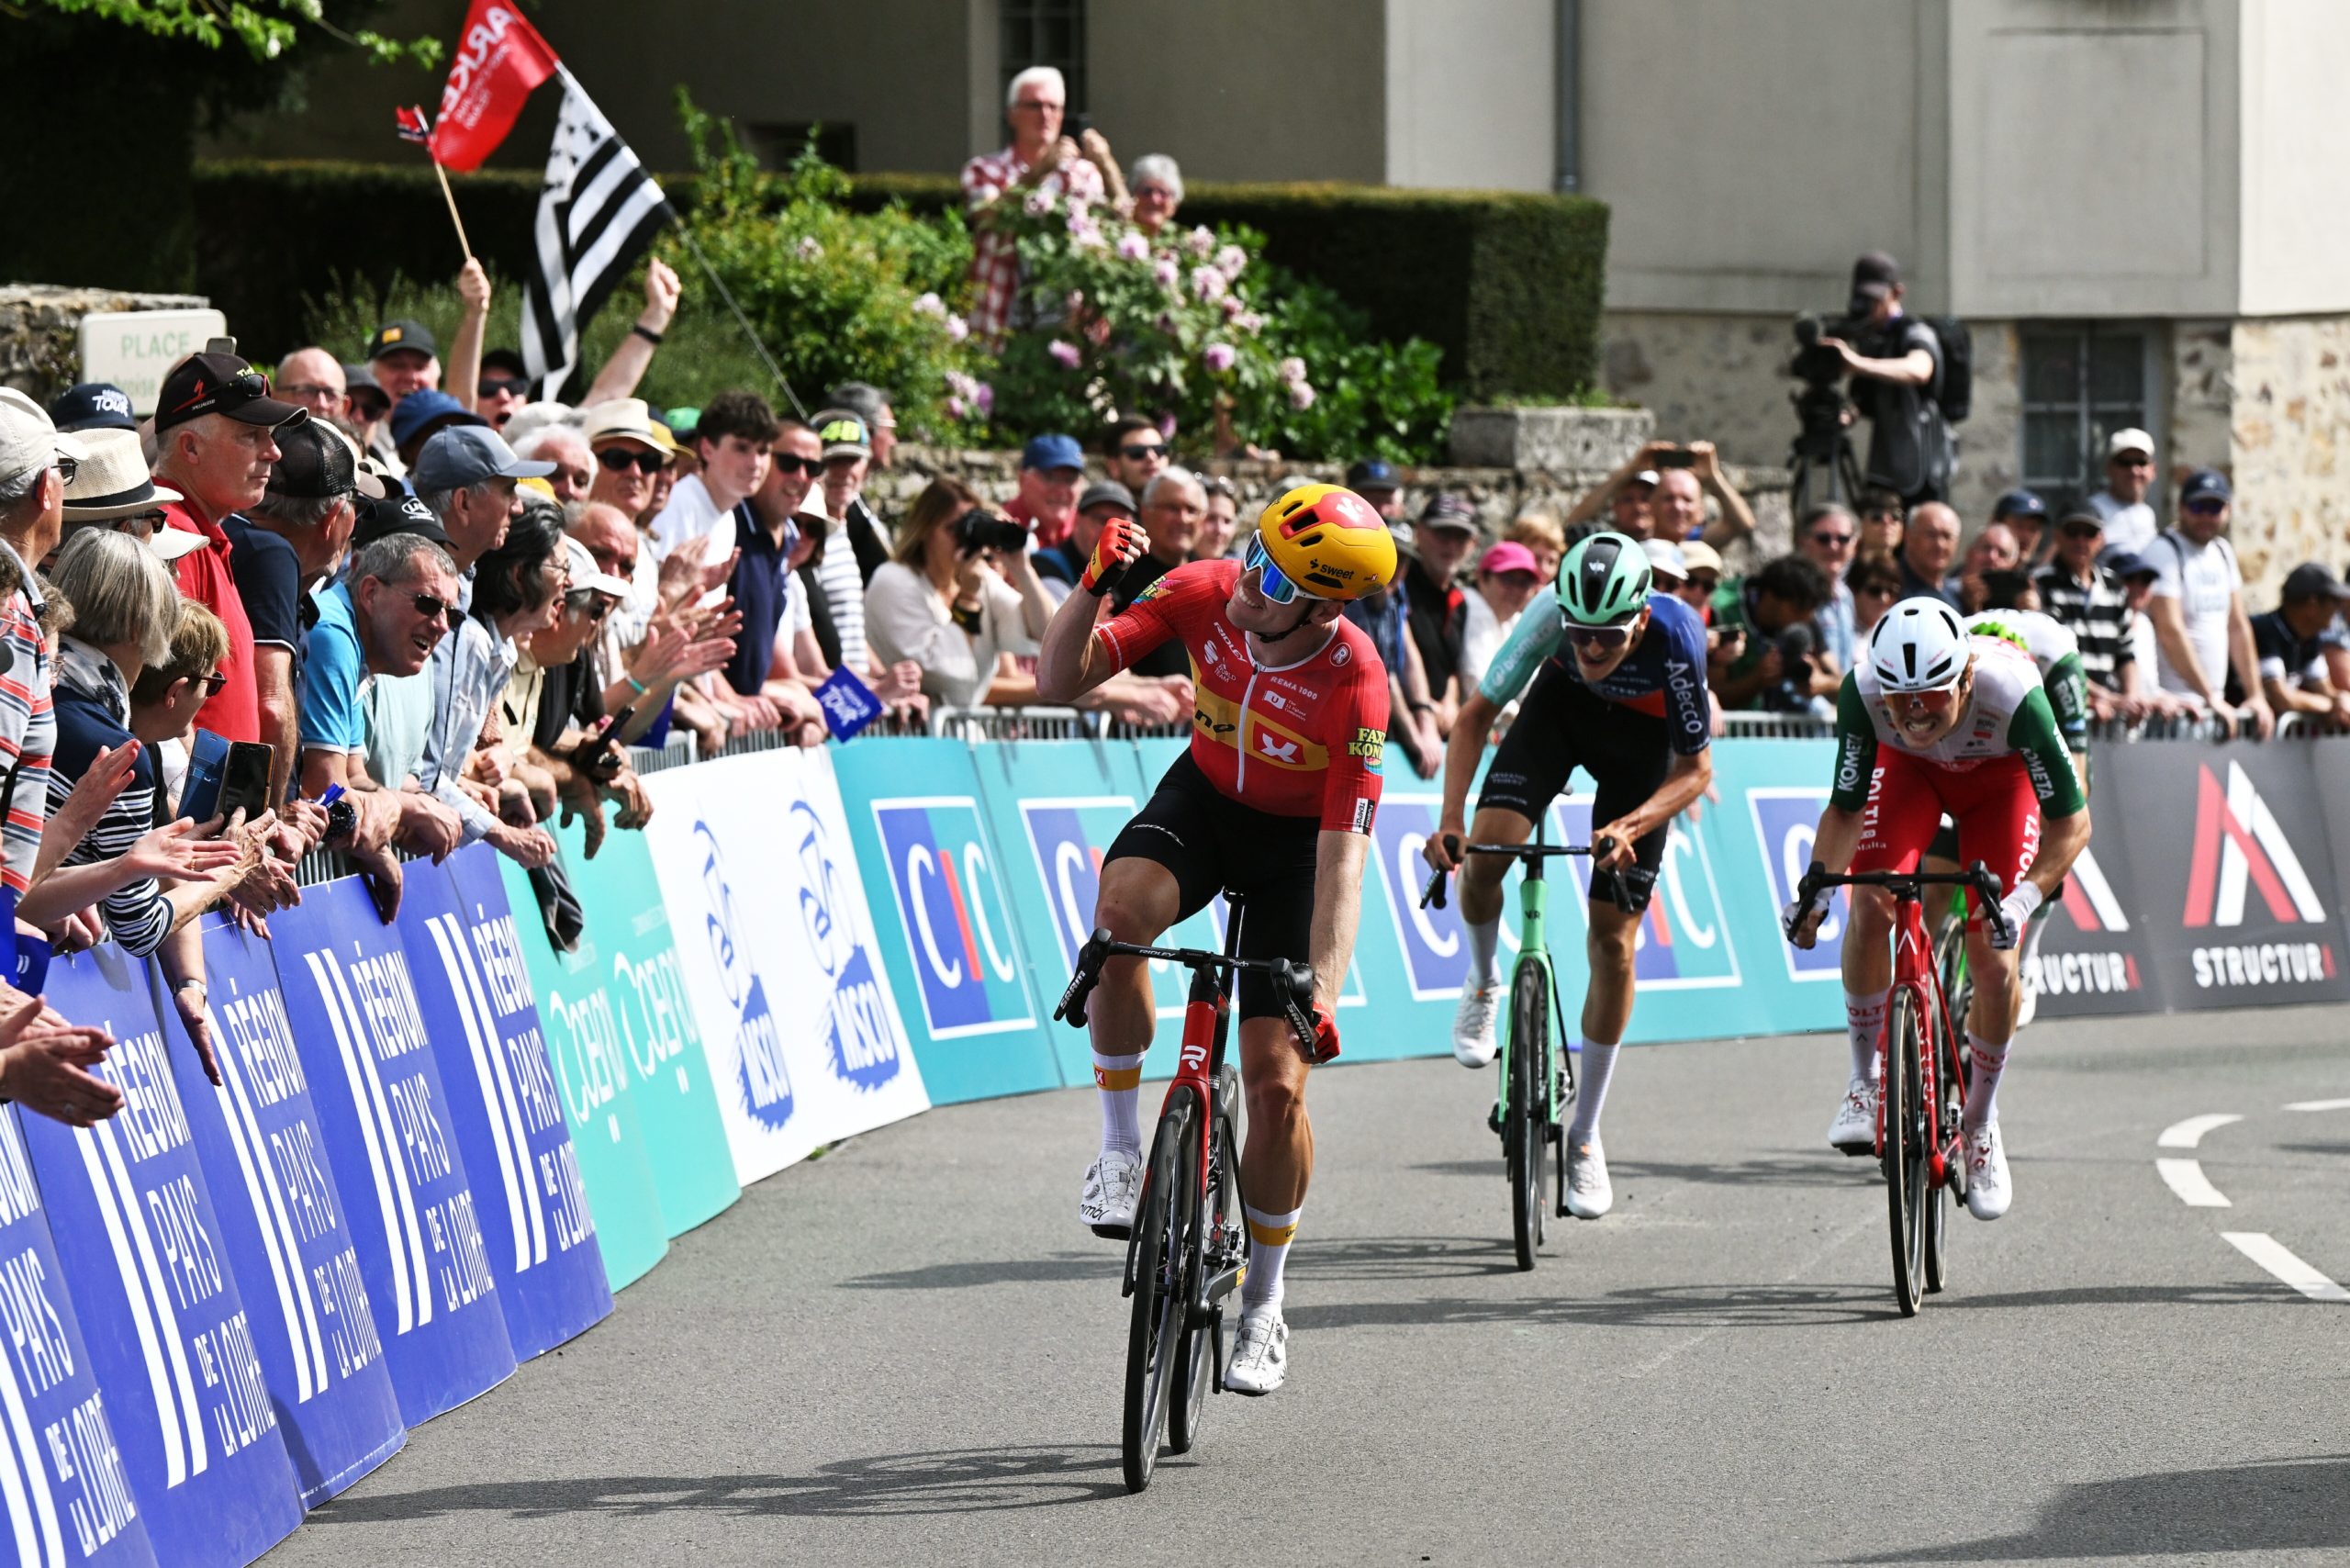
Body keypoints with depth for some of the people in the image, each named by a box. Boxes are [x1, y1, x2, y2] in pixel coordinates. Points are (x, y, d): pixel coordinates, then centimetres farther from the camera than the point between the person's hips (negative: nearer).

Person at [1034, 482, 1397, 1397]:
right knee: (1121, 910, -34)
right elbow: (1060, 680, -22)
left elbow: (1344, 856, -30)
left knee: (1278, 1085, -7)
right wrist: (1094, 585, -39)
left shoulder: (1355, 685, -31)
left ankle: (1263, 1310, 15)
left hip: (1297, 838, -2)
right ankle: (1120, 1148, -17)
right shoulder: (1203, 594, -23)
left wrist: (1324, 991, -39)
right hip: (1202, 799, 2)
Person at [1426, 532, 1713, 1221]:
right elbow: (1476, 717, -23)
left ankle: (1584, 1134, 10)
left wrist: (1629, 827, -40)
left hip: (1643, 734, -1)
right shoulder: (1550, 616, -34)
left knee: (1613, 939, -4)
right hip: (1563, 707, 1)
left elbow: (1695, 768, -24)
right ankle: (1483, 981, 11)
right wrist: (1451, 820, -36)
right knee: (1483, 857, -25)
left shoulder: (1675, 638, -36)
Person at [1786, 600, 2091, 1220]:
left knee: (1994, 962, -11)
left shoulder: (2011, 691, -41)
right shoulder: (1862, 690, -36)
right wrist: (1814, 888, -37)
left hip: (1999, 779, -1)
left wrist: (2024, 899, -46)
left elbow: (2071, 824, -32)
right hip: (1908, 772, 1)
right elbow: (1844, 808, -22)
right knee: (1869, 907, -24)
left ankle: (1981, 1121, 12)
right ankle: (1864, 1081, -4)